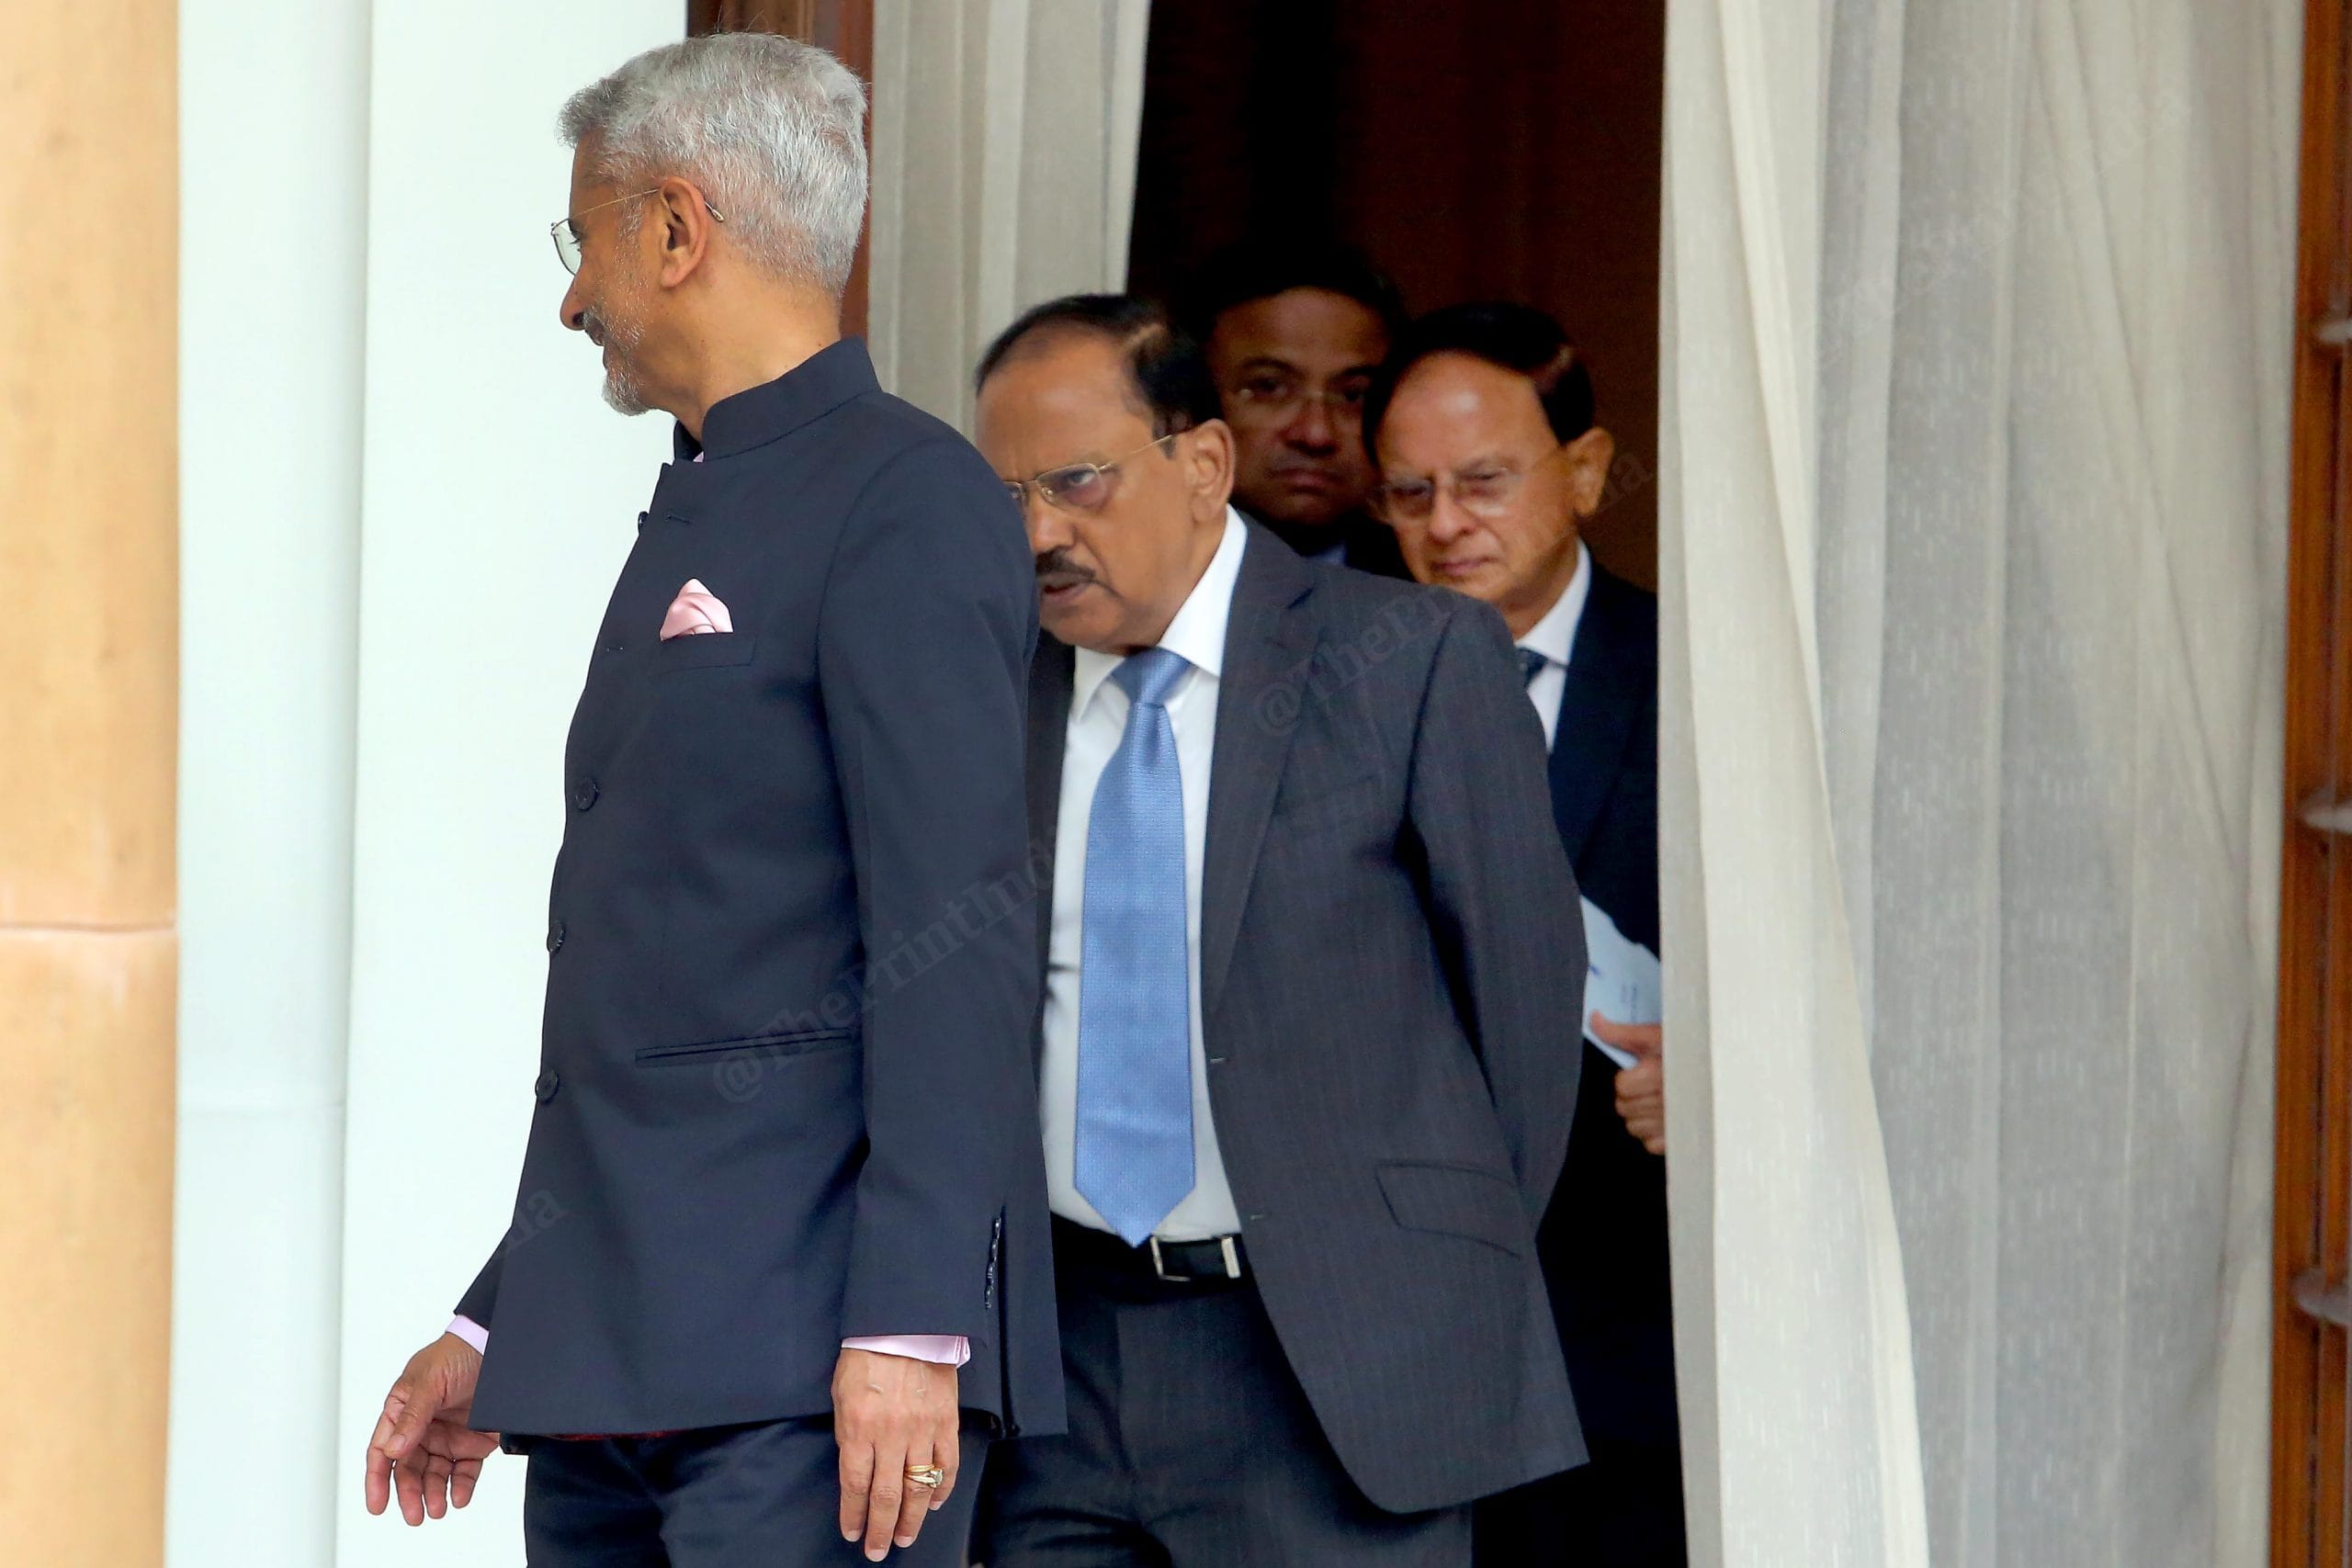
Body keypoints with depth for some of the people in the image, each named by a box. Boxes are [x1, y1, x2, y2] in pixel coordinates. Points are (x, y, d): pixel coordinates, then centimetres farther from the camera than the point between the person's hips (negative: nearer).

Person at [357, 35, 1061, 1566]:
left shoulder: (903, 498, -6)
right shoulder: (693, 525, 22)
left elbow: (958, 939, -14)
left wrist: (910, 1325, -21)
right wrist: (494, 1325, 24)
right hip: (605, 1364, 9)